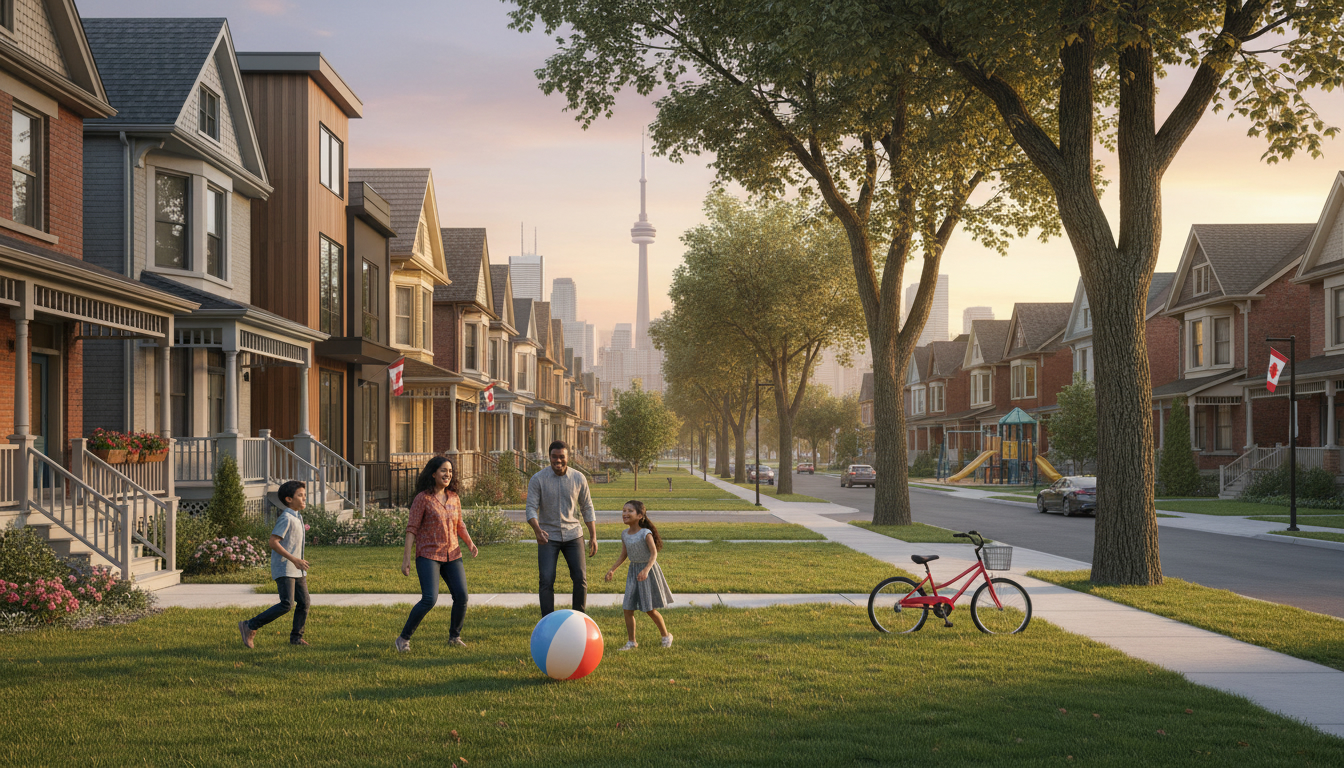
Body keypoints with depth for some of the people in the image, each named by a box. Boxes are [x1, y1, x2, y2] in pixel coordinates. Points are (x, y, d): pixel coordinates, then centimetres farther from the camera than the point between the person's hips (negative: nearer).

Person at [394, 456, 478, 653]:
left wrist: (470, 542, 3)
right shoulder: (423, 498, -6)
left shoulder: (454, 498, 10)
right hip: (428, 555, -5)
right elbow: (412, 528, -7)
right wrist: (406, 558, -12)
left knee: (461, 596, -6)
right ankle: (403, 639, -3)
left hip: (452, 554, 5)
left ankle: (454, 636, 16)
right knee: (429, 599, -18)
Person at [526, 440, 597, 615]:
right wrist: (537, 530, -30)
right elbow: (531, 508, -11)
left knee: (580, 578, -2)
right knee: (546, 581, -8)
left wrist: (593, 536, 4)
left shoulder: (578, 478, 0)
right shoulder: (538, 479, -7)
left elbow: (587, 508, 8)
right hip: (548, 536, -2)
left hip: (573, 535, 2)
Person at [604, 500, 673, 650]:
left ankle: (666, 635, 23)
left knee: (650, 610, 1)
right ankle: (631, 642, 11)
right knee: (628, 609, 0)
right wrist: (612, 570, 0)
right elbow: (623, 555, 10)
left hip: (648, 571, -6)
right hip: (633, 571, 6)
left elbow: (654, 554, -23)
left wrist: (646, 570, -38)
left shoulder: (645, 534, -18)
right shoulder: (624, 534, 1)